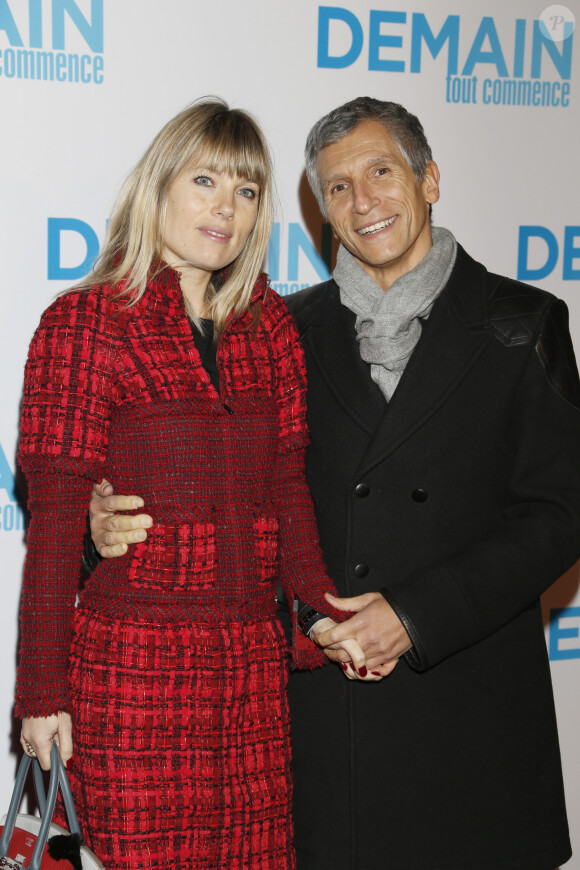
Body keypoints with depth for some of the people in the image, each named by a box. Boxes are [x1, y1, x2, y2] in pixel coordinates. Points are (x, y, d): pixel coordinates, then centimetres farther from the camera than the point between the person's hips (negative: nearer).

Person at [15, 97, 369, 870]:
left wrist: (320, 608, -4)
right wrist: (43, 692, -7)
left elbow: (288, 488, 12)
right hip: (132, 667, -5)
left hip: (255, 666, 5)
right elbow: (55, 519, -5)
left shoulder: (269, 326, 11)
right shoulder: (84, 323, -3)